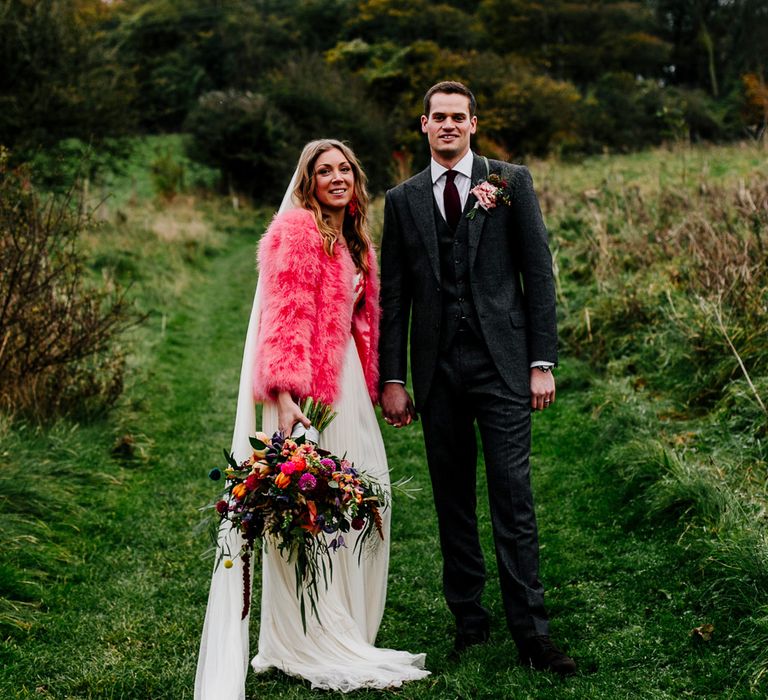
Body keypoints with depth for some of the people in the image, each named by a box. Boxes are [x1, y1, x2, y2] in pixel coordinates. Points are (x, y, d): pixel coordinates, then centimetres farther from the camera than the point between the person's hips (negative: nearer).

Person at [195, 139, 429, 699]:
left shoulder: (352, 240, 19)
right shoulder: (296, 231, -8)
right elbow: (285, 317, -16)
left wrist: (371, 388, 16)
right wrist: (284, 396, -24)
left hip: (346, 381, 9)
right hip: (306, 389, -9)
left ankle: (344, 631, 23)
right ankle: (312, 647, 7)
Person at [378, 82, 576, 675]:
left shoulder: (512, 182, 5)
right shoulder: (403, 199, 11)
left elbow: (538, 273, 2)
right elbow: (394, 295, 10)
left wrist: (542, 362, -4)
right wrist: (393, 378, 5)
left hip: (502, 364, -2)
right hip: (437, 370, 3)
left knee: (513, 499, -4)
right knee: (453, 502, 9)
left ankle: (531, 632, 3)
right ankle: (469, 620, 20)